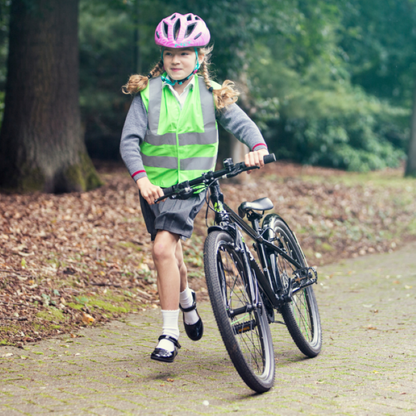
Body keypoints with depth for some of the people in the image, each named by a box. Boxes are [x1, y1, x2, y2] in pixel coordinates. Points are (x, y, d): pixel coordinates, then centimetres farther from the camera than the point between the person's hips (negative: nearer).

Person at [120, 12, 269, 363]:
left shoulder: (211, 94, -1)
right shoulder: (147, 93, -3)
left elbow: (241, 123, -7)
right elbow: (129, 140, -10)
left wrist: (258, 147, -29)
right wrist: (141, 178, -25)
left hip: (192, 185, -3)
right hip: (155, 186, 3)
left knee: (163, 248, -20)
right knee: (171, 250, 17)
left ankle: (170, 334, -13)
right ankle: (186, 298, 51)